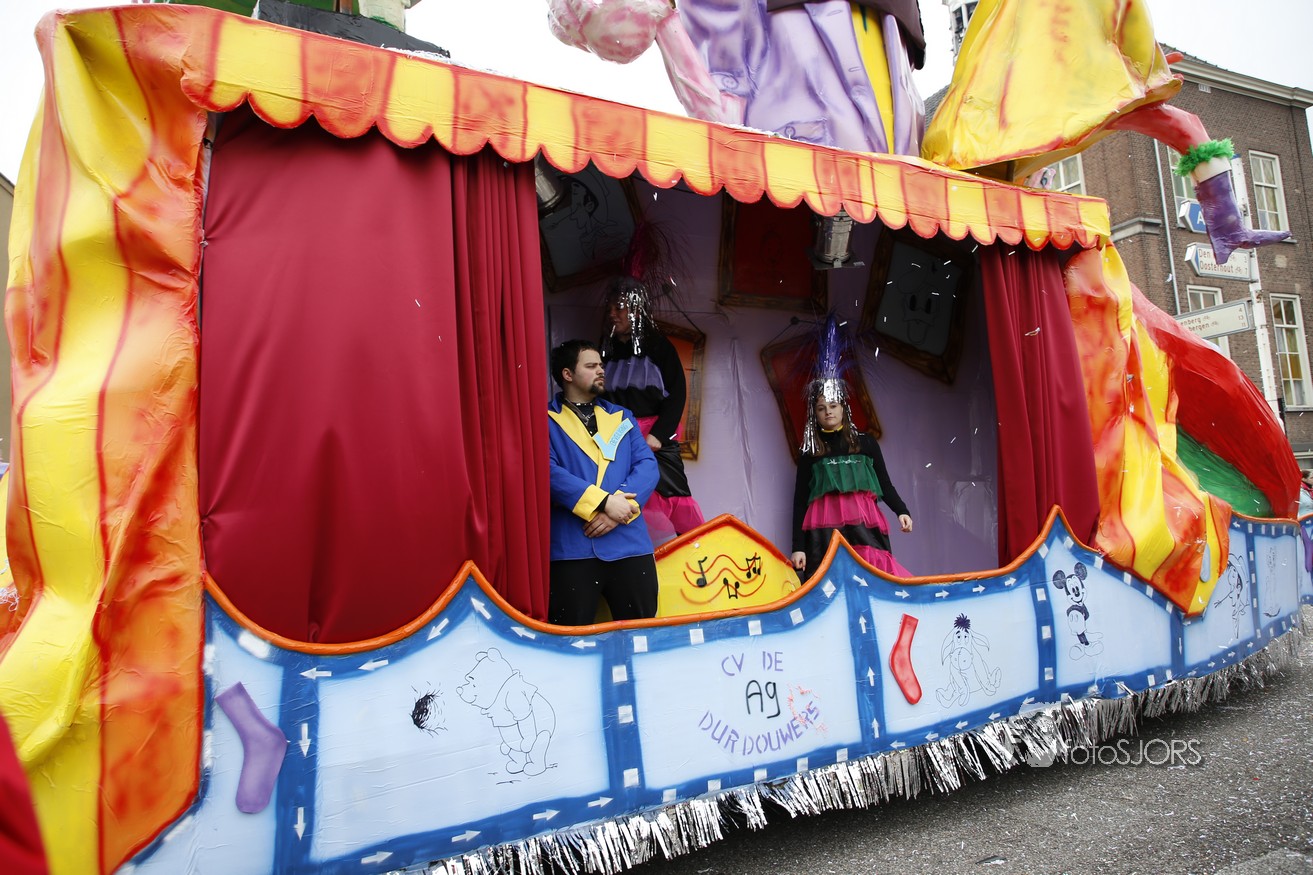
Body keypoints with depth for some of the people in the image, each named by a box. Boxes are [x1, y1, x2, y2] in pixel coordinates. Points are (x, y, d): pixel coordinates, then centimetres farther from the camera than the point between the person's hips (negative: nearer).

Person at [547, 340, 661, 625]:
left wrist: (619, 507, -10)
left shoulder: (622, 417, 18)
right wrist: (604, 502, -17)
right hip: (571, 548, -4)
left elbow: (647, 466, 7)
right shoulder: (547, 420, 4)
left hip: (629, 546, 4)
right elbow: (548, 471, -11)